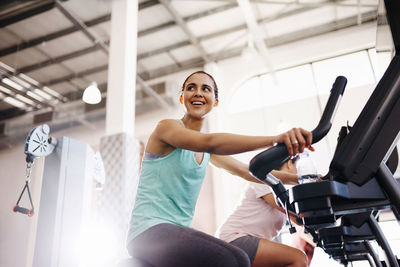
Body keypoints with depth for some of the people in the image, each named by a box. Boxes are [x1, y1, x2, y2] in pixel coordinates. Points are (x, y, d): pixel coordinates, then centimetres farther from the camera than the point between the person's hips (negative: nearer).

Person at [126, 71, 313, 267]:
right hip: (149, 230, -6)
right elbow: (210, 143, -26)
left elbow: (248, 171, 17)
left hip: (179, 229, 6)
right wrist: (276, 139, -36)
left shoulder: (207, 154, 15)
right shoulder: (166, 127, -7)